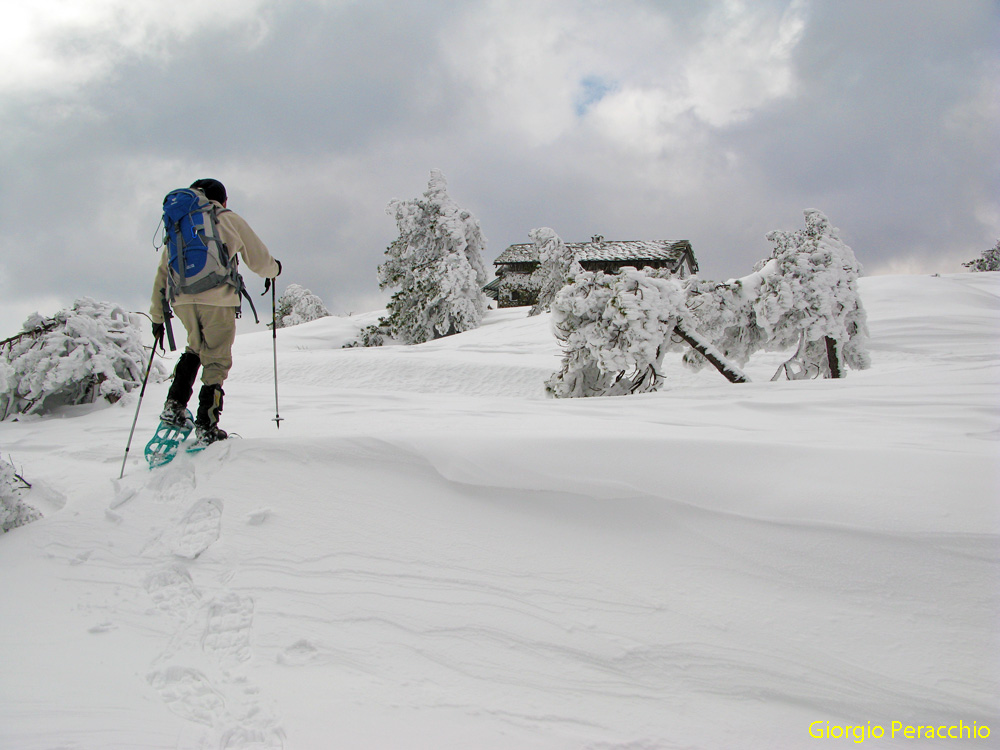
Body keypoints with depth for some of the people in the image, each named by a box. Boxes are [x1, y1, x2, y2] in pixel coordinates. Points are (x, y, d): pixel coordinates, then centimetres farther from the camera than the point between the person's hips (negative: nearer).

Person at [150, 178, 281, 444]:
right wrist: (274, 269, 34)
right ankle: (206, 428, 3)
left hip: (182, 300, 4)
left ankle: (174, 406, 12)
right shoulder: (230, 220, 9)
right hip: (217, 299, -4)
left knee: (195, 347, 26)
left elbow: (162, 273, 19)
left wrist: (157, 318, 24)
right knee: (216, 361, 5)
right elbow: (259, 261, 10)